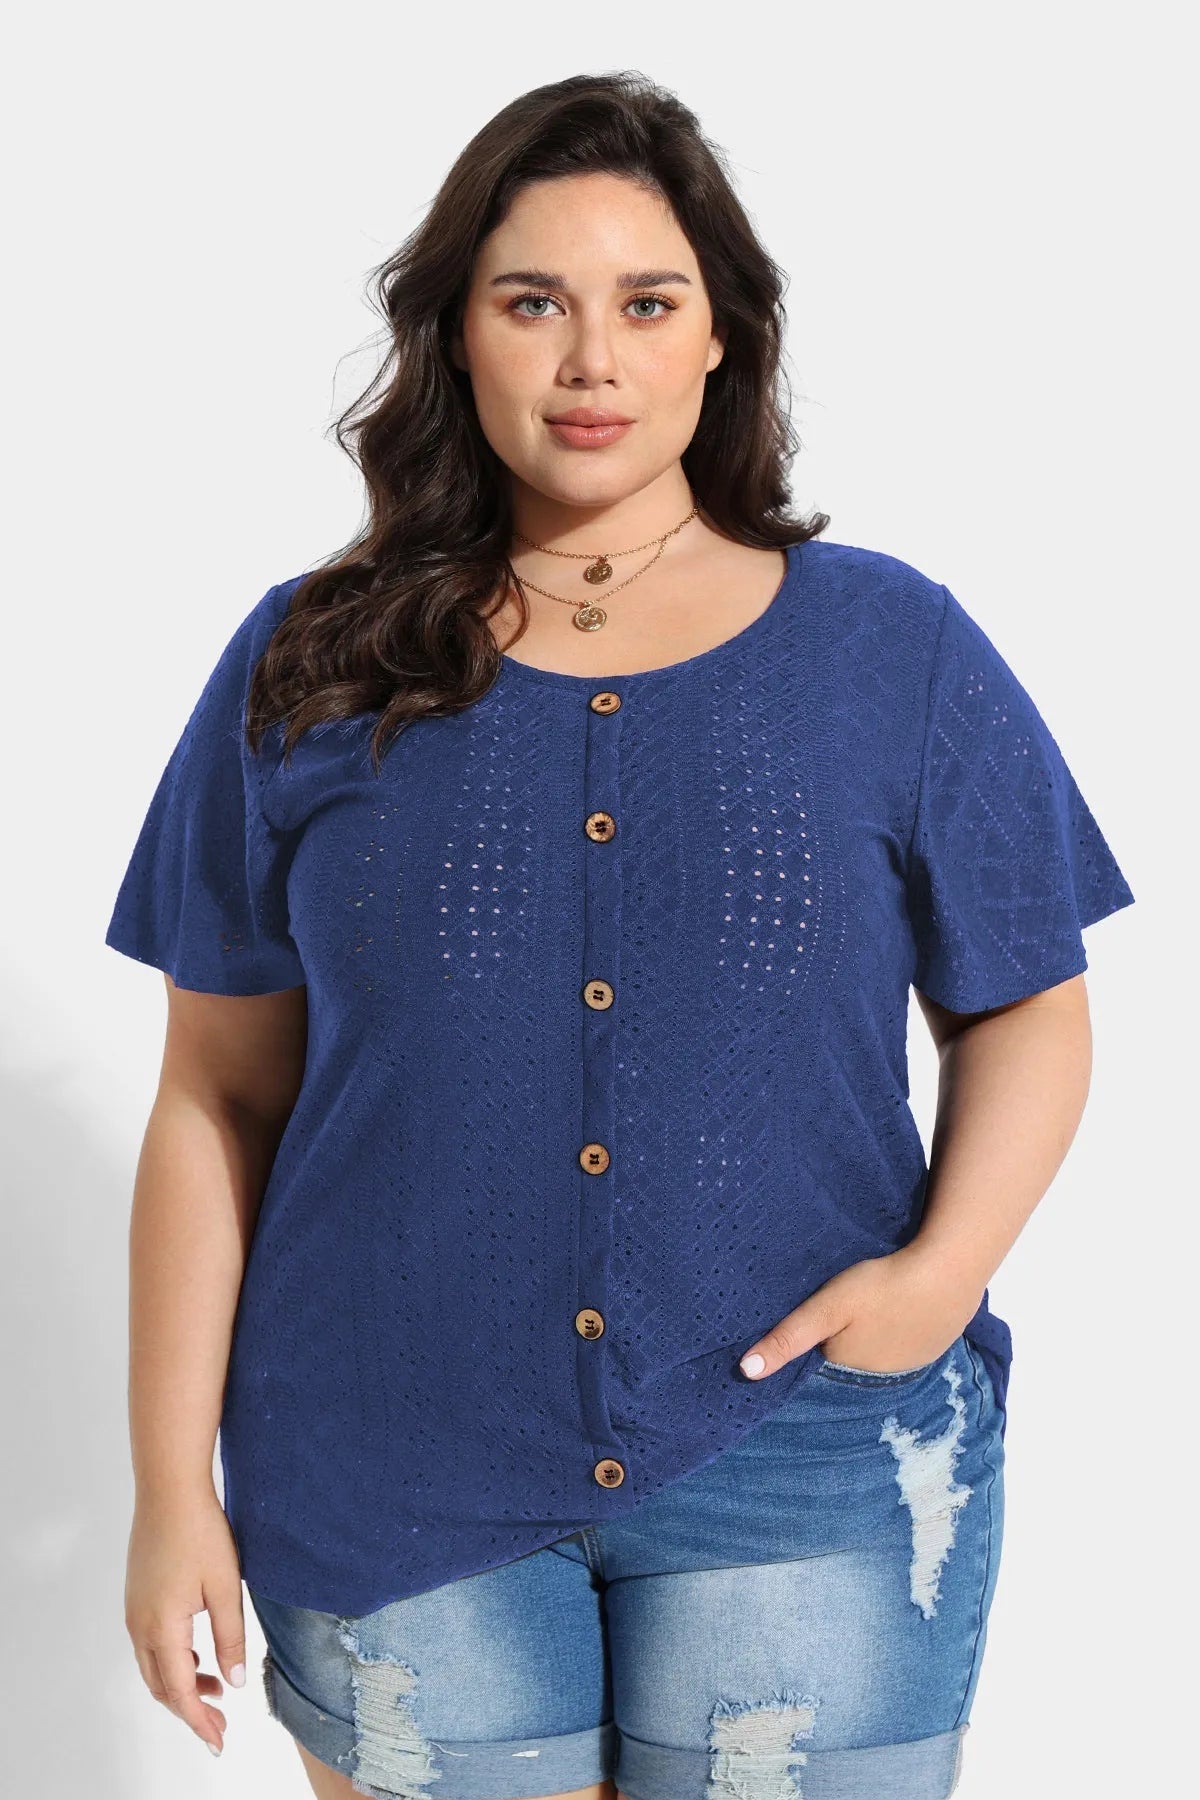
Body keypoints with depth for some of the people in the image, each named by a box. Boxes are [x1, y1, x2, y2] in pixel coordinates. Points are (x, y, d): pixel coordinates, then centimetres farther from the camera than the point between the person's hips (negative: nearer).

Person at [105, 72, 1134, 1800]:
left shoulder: (894, 651, 1)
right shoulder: (311, 674, 2)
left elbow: (1027, 1013, 6)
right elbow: (219, 1098, 3)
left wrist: (943, 1267, -12)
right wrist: (175, 1487, 1)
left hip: (807, 1469, 0)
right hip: (394, 1482, 1)